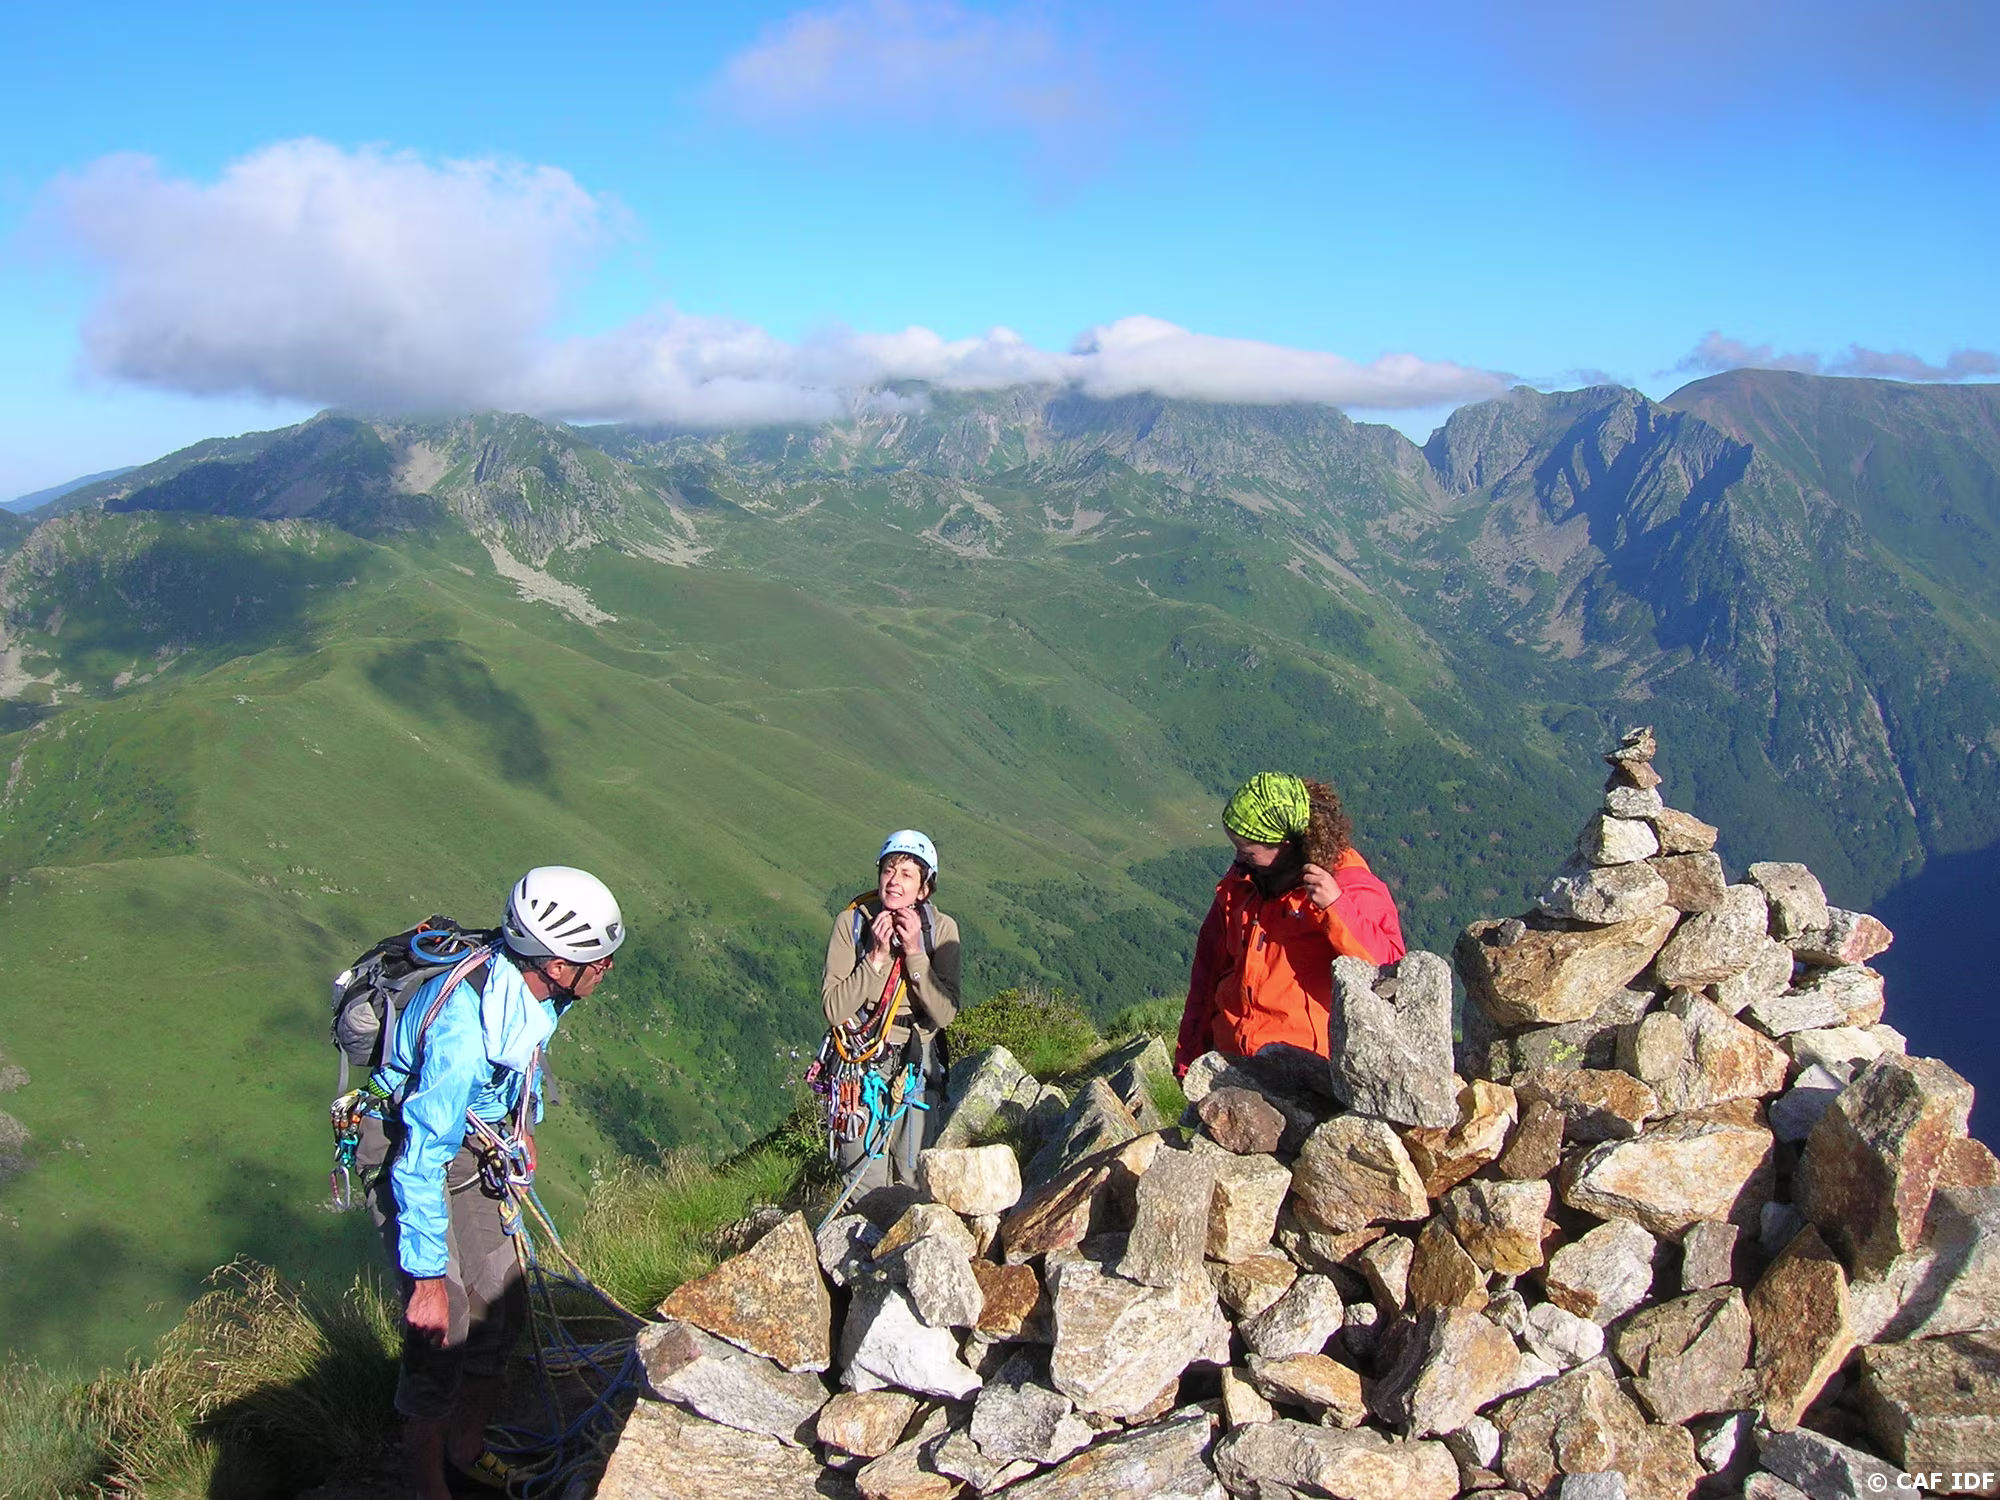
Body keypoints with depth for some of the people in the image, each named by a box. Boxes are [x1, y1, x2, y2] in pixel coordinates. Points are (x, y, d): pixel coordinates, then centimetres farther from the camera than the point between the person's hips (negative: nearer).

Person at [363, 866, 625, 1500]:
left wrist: (522, 1129, 24)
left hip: (475, 1148, 8)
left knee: (500, 1310, 13)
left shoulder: (532, 985, -13)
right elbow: (421, 1162, -31)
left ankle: (468, 1449, 35)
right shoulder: (465, 1027, -37)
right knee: (441, 1335, -5)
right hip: (410, 1156, -8)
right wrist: (428, 1279, -24)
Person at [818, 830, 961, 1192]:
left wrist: (914, 953, -22)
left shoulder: (941, 929, -7)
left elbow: (944, 1014, -15)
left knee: (916, 1182, 8)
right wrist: (876, 957, -22)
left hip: (916, 1067, 1)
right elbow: (834, 1009, -15)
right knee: (866, 1187, 1)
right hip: (859, 1066, -1)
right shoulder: (851, 922, -10)